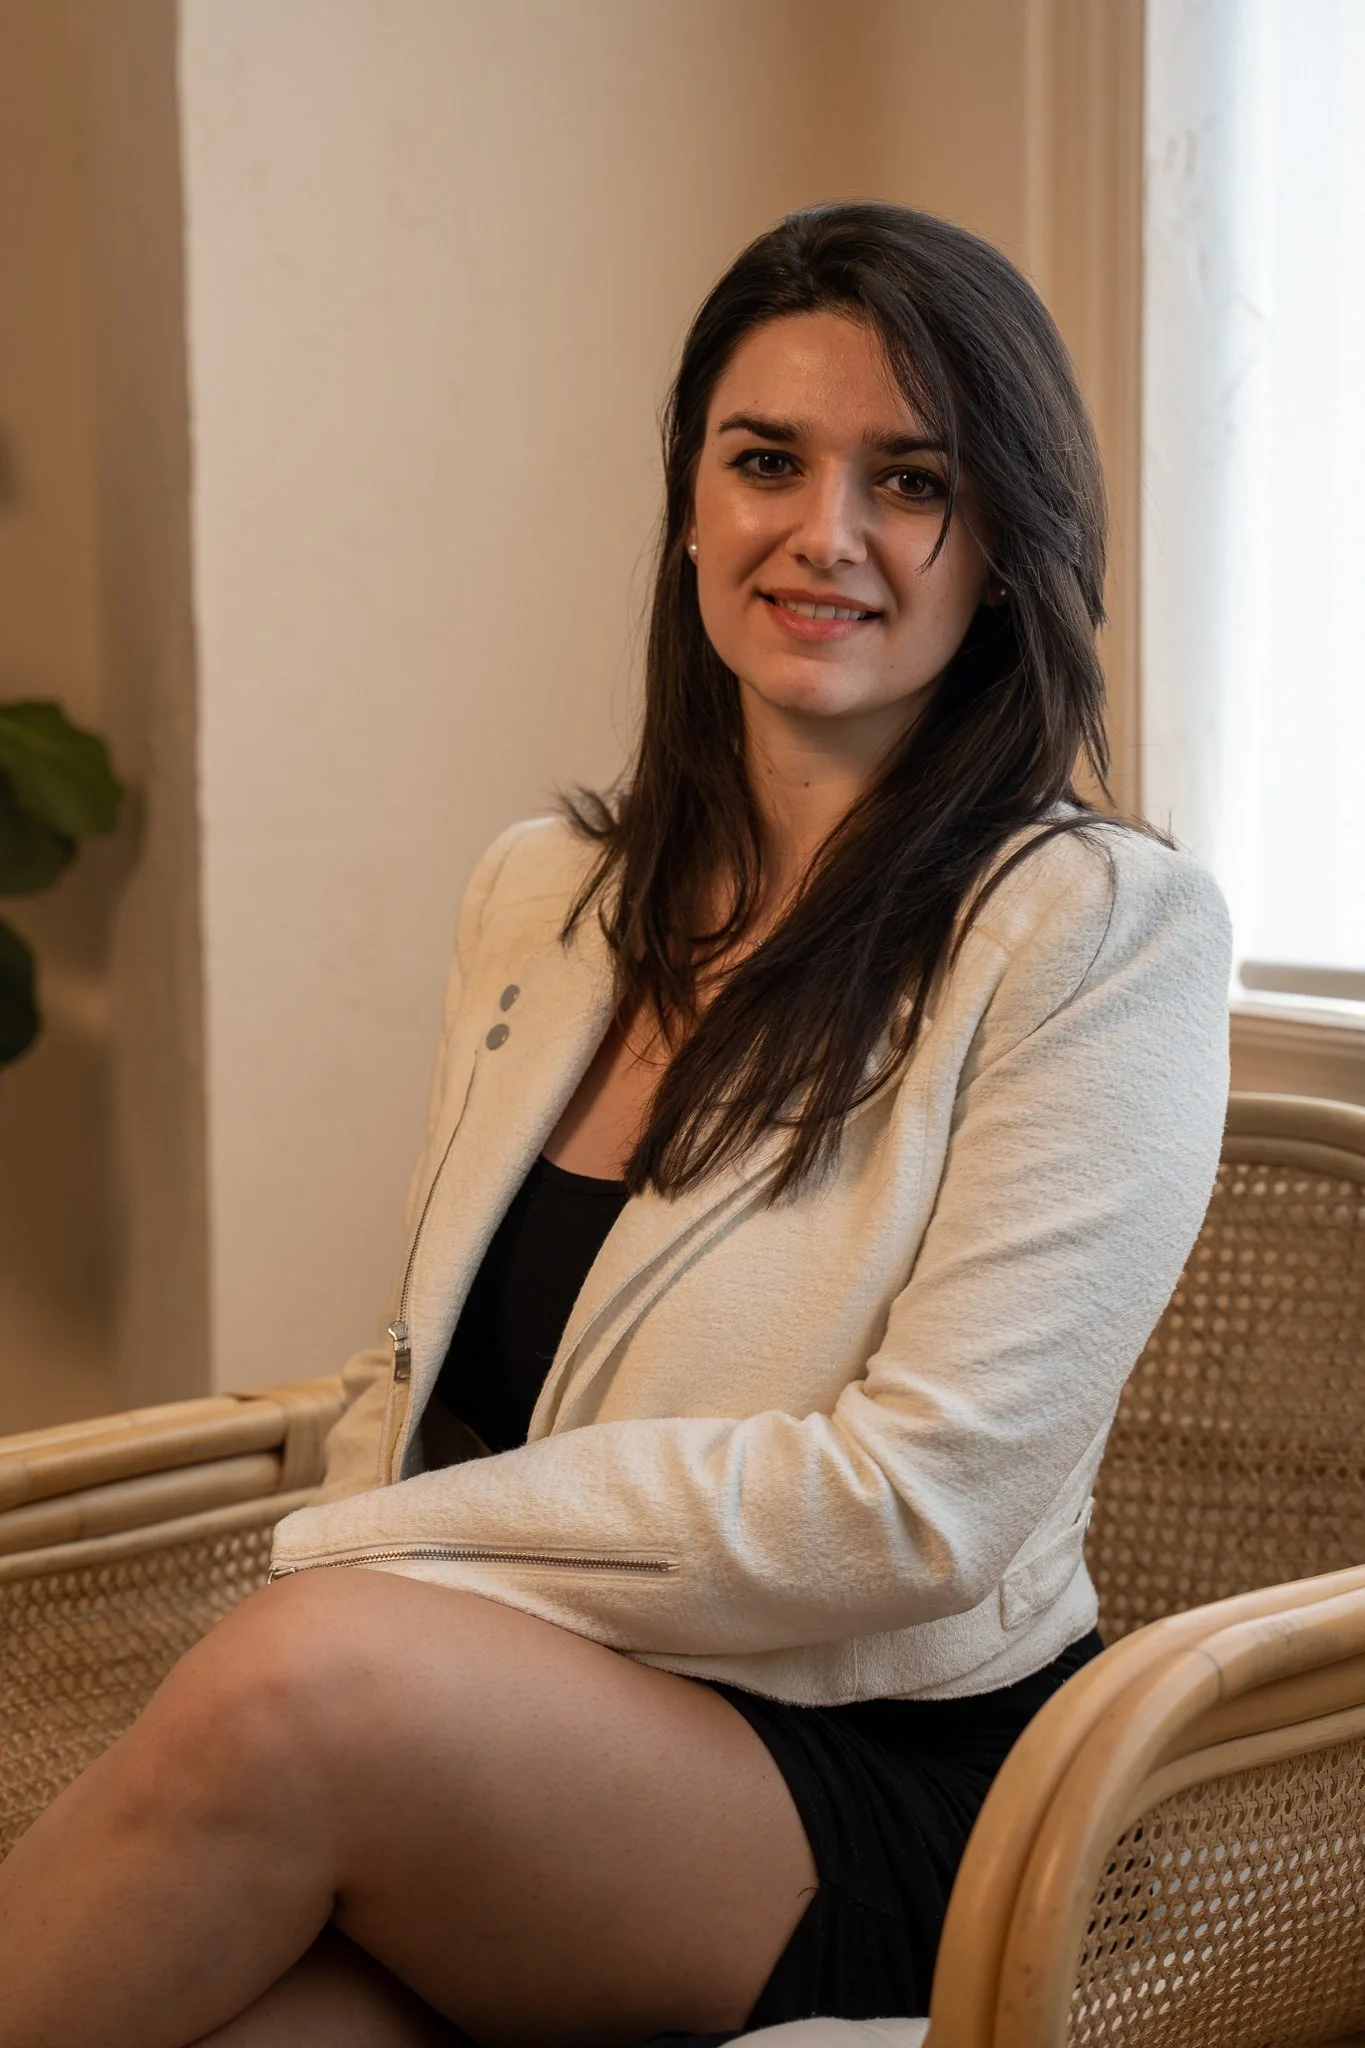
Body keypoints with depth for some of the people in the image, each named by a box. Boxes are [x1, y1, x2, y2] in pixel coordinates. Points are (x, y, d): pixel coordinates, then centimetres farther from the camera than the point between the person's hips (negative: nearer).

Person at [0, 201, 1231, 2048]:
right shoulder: (543, 894, 13)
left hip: (875, 1791, -3)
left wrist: (342, 1556, -11)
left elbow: (919, 1496, -13)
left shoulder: (1105, 928, -6)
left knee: (313, 1675, -33)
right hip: (517, 1745, 4)